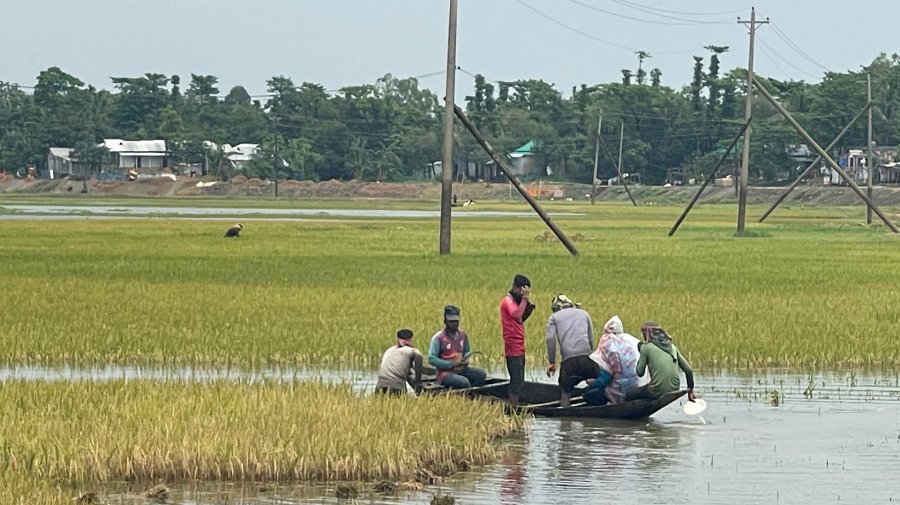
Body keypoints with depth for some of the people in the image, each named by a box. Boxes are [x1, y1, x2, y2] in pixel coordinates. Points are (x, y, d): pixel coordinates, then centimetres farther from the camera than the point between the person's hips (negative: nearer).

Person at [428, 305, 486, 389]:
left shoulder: (463, 335, 8)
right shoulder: (438, 338, -11)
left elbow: (467, 351, 25)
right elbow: (431, 359, -14)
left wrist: (466, 360, 0)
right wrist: (451, 364, -19)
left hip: (461, 370, 6)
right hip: (446, 372, -6)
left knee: (481, 374, -17)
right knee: (464, 382, -33)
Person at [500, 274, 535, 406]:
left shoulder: (514, 301, 18)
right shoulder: (508, 301, -9)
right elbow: (516, 315, -26)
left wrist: (529, 309, 5)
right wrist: (524, 298, -21)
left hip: (519, 347, 10)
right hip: (513, 347, -10)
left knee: (518, 381, 10)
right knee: (517, 380, -13)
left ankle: (513, 406, 13)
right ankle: (513, 407, -14)